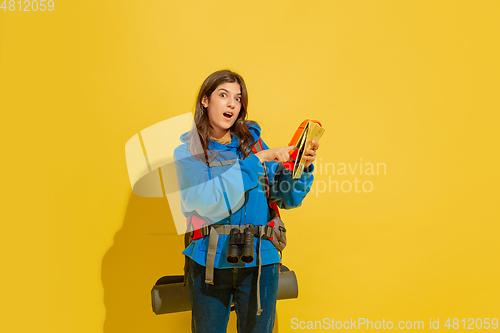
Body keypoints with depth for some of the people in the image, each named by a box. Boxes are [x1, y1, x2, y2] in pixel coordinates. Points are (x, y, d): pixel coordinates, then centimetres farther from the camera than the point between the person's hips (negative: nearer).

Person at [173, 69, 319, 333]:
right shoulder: (187, 152, -2)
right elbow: (212, 203, -19)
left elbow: (287, 199, 5)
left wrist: (303, 167, -13)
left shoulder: (252, 141, 4)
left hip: (259, 261, 2)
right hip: (209, 262, -1)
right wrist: (257, 160, -20)